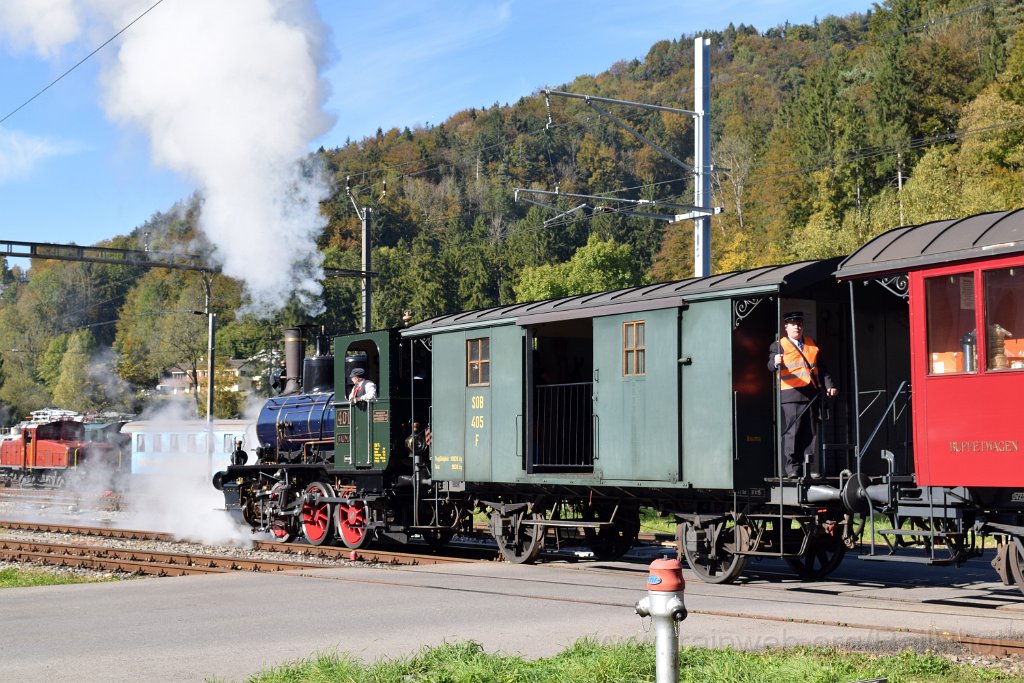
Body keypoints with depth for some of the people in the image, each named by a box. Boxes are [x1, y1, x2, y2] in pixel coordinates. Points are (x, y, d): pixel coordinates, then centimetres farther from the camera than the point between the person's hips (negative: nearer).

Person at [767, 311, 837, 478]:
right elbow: (771, 365, -10)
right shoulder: (779, 345, 4)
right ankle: (792, 467, -6)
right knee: (792, 431, -9)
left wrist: (829, 385, 14)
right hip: (791, 395, -5)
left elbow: (821, 368, 24)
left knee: (811, 432, 5)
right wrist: (775, 362, -33)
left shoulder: (812, 344, 20)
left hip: (812, 394, 5)